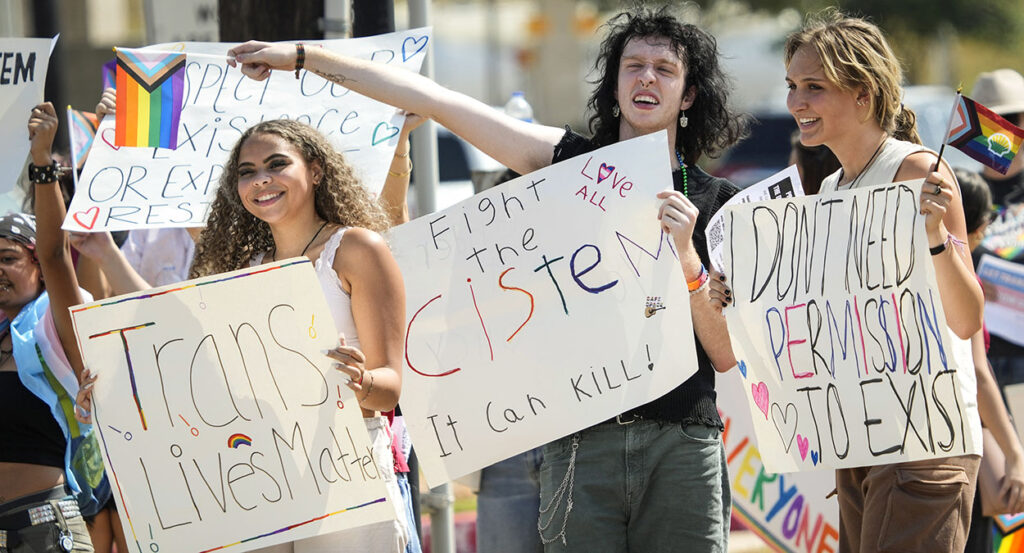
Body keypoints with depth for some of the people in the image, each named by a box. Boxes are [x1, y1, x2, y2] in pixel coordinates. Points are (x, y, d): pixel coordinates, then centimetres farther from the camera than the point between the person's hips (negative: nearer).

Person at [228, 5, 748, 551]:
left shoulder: (717, 203, 7)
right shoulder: (569, 162, 10)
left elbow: (728, 354, 3)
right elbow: (436, 101, 9)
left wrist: (685, 255, -11)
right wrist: (303, 56, 9)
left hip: (680, 444, -1)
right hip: (578, 443, 1)